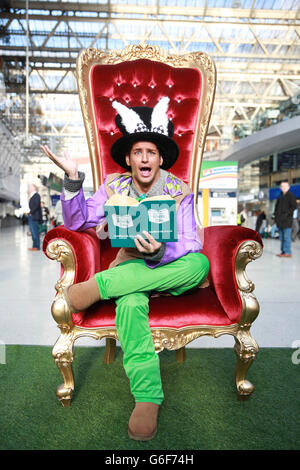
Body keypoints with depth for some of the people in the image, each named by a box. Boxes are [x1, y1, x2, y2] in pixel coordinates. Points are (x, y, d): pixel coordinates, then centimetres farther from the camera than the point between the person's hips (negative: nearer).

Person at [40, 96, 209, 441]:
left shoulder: (179, 191, 0)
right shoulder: (114, 187, 6)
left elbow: (191, 245, -9)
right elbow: (76, 222, -1)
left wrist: (160, 251, -31)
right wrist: (73, 179, -15)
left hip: (172, 270, 1)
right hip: (131, 267, 0)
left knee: (200, 262, -34)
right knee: (130, 301, -36)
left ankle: (97, 285, -31)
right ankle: (147, 397, -31)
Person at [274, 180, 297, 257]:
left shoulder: (291, 196, -4)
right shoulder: (280, 196, 17)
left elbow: (294, 206, -11)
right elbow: (276, 207, 24)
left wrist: (287, 214, -15)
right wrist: (276, 216, 13)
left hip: (287, 220, -7)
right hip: (280, 221, 8)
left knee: (287, 237, -8)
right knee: (281, 237, 11)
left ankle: (288, 252, -5)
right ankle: (283, 251, 18)